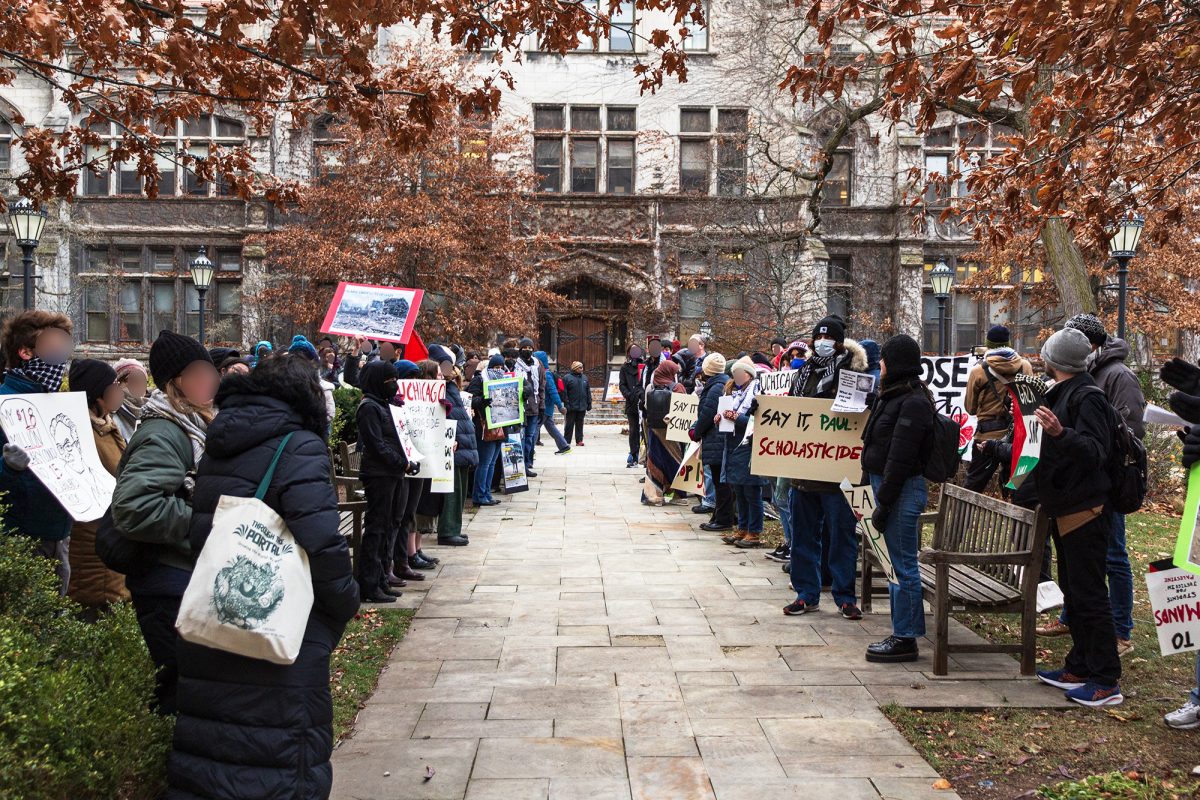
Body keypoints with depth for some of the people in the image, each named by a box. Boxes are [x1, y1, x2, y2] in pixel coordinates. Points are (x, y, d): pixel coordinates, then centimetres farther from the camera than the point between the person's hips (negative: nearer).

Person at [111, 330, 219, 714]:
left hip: (195, 578, 10)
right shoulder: (163, 434, -18)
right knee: (183, 686, -2)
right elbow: (133, 506, -32)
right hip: (171, 585, -10)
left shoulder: (194, 425, 12)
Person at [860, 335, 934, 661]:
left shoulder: (913, 402, -16)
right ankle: (902, 634, 22)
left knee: (904, 565, -3)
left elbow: (900, 459, -20)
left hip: (903, 490, -10)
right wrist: (881, 499, 16)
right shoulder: (892, 396, 15)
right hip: (887, 485, 10)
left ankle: (905, 639, 5)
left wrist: (883, 504, -19)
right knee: (901, 564, 14)